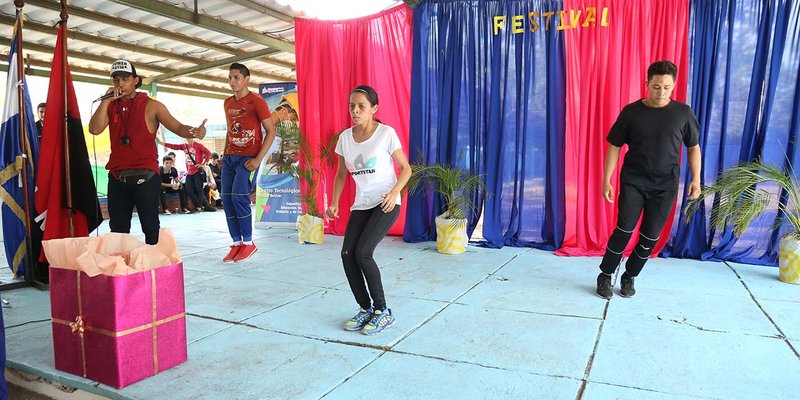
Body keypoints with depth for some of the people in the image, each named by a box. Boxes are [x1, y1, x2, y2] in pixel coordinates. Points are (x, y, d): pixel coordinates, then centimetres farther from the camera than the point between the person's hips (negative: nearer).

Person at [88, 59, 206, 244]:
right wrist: (106, 100, -7)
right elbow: (94, 129, -3)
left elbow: (178, 127, -9)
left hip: (145, 178, -4)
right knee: (118, 229, 13)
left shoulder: (151, 106, -1)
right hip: (117, 178, 5)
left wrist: (195, 132, -30)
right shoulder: (110, 106, 11)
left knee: (150, 227, 1)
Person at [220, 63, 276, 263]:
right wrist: (225, 154, 14)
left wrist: (258, 159, -16)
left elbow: (271, 131, -9)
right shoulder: (228, 103, 15)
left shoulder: (256, 101, -6)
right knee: (226, 198, 0)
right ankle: (236, 243, 9)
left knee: (239, 195, -17)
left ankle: (248, 242, -3)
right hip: (229, 157, 7)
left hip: (247, 158, -7)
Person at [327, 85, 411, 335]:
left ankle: (382, 311, -1)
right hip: (361, 204, 5)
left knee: (363, 252, -18)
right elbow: (341, 174, 13)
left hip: (386, 203, -5)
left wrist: (394, 193, -21)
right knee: (347, 253, -8)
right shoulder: (345, 136, 5)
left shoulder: (386, 133, -9)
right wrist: (334, 203, 1)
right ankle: (365, 308, 10)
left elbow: (406, 168, -4)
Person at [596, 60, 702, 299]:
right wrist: (606, 180, -6)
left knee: (650, 236, 3)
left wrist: (696, 179, 1)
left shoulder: (683, 113, 0)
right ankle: (605, 276, 6)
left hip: (665, 186, 2)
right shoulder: (631, 111, -4)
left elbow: (693, 147, 10)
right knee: (624, 229, -10)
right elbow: (614, 147, -1)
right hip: (633, 182, -1)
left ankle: (629, 277, 21)